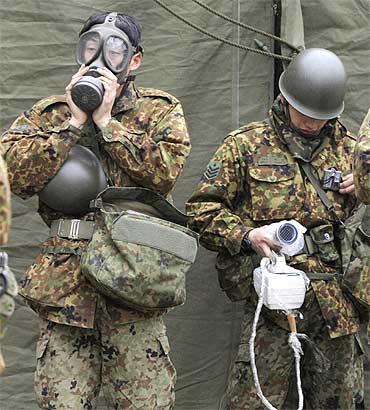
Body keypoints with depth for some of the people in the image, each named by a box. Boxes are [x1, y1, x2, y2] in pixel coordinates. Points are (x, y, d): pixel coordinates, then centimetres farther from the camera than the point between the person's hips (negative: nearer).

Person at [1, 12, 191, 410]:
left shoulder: (161, 111, 10)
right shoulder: (49, 113, 12)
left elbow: (166, 169, -10)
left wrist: (106, 121, -7)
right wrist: (75, 122, -7)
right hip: (66, 276, 1)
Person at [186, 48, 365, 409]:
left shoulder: (348, 149, 15)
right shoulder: (246, 145, 2)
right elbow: (202, 209, 0)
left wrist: (359, 192, 4)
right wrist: (247, 235, -16)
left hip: (337, 300, 4)